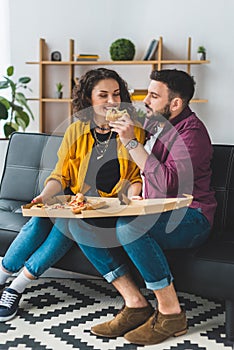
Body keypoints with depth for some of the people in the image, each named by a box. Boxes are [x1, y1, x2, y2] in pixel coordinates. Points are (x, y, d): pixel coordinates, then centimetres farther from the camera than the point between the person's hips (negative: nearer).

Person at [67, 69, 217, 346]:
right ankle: (136, 304, -10)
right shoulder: (156, 125, 14)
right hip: (154, 213, 9)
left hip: (190, 219, -9)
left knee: (128, 226, -38)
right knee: (79, 224, -7)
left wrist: (131, 142, -23)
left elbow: (168, 184, -27)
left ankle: (171, 313, -20)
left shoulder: (191, 130, -13)